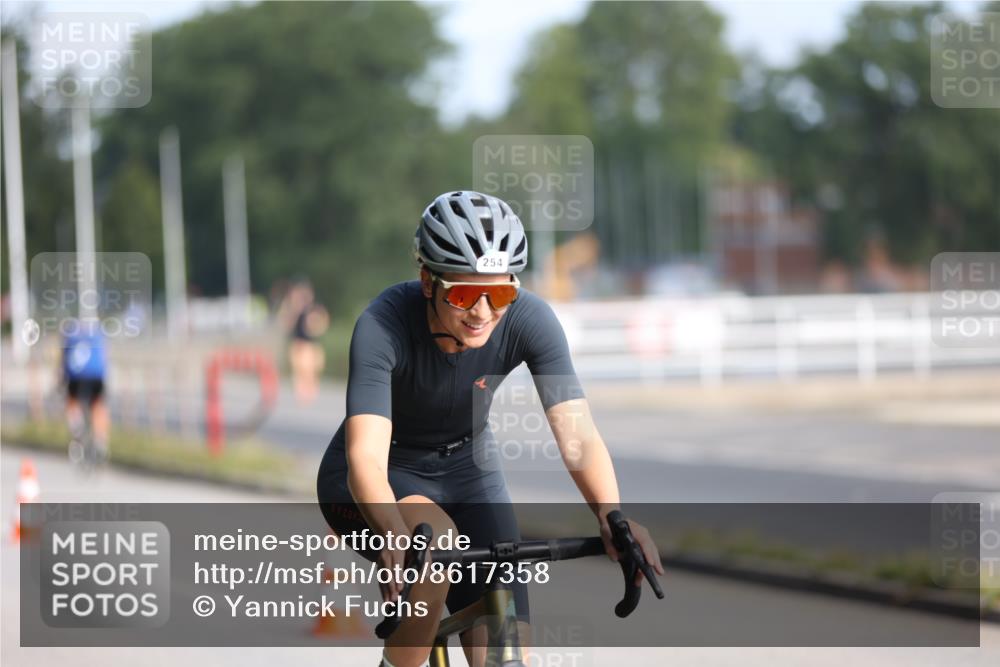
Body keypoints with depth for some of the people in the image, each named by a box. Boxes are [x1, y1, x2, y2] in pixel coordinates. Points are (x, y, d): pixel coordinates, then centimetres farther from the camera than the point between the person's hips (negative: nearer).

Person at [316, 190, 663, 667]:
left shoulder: (528, 319, -24)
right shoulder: (383, 325, -32)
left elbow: (577, 434, -30)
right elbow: (366, 456, -42)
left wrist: (612, 518, -50)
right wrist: (397, 535, -62)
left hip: (465, 471, 3)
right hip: (381, 480, -3)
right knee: (434, 540, -37)